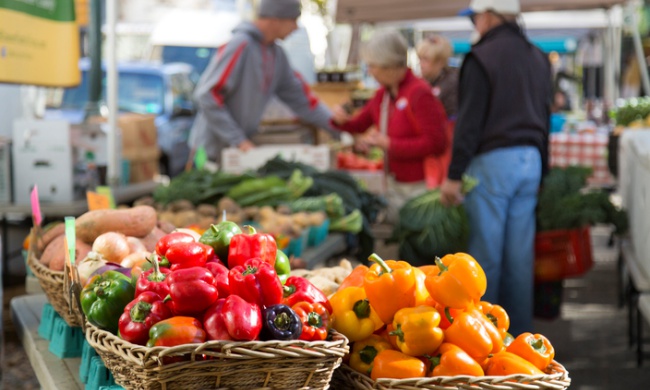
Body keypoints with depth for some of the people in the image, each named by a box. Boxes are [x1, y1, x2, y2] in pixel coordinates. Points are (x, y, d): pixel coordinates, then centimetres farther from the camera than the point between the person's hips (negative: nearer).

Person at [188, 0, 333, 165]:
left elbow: (298, 97, 14)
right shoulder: (240, 45, -18)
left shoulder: (276, 54, 8)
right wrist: (238, 140, -21)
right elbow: (207, 95, -22)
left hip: (243, 146, 8)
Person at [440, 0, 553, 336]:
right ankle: (519, 331, 15)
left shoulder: (482, 57, -9)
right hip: (531, 160, 7)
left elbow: (469, 122, -14)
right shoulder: (538, 59, 14)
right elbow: (545, 117, 17)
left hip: (492, 160, -7)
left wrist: (453, 175, -11)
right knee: (520, 253, 9)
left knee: (486, 252, 0)